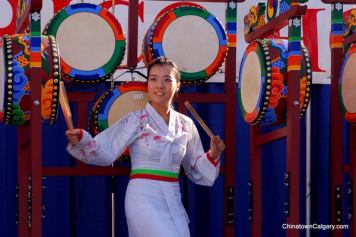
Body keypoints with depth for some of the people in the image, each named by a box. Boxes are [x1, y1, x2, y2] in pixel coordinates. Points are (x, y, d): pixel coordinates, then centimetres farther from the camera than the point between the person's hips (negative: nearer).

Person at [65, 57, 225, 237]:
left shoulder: (186, 125, 9)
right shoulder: (136, 121, -4)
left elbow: (194, 169, 17)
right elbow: (105, 152, -10)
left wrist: (212, 156, 0)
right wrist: (81, 139, -26)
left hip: (172, 201, 6)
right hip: (144, 198, -5)